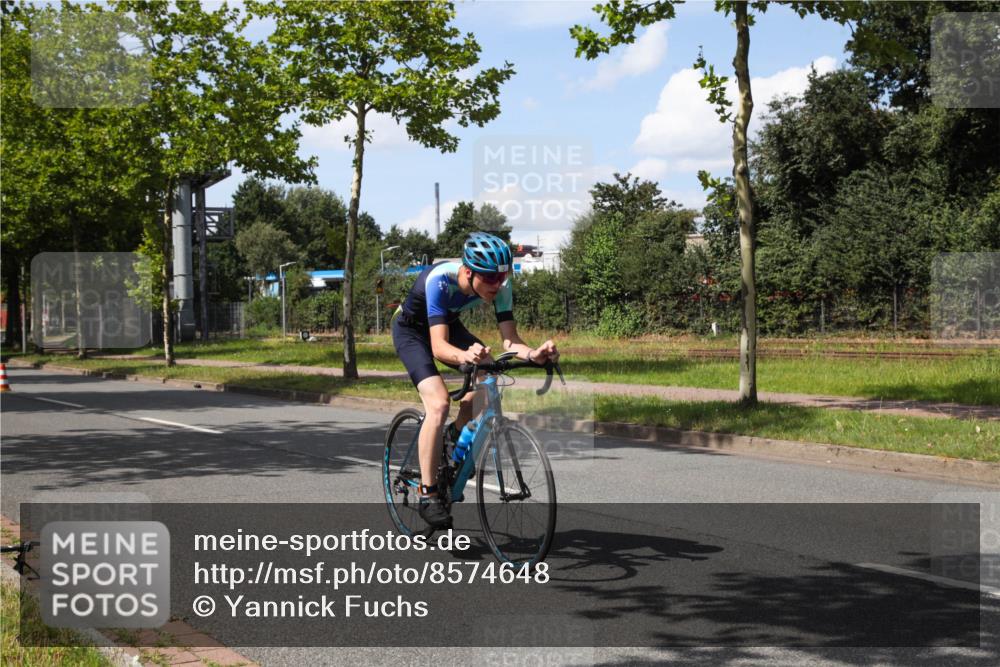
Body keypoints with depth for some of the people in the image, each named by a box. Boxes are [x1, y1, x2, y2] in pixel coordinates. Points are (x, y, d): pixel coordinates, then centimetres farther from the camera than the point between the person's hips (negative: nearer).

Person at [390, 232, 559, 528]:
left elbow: (509, 339, -25)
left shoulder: (500, 284, -23)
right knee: (438, 403, -25)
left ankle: (457, 432, 10)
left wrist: (534, 353, -47)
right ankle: (427, 495, -16)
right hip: (411, 329, -6)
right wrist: (466, 356, -64)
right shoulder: (439, 279, -38)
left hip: (449, 324, 6)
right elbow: (438, 346, -43)